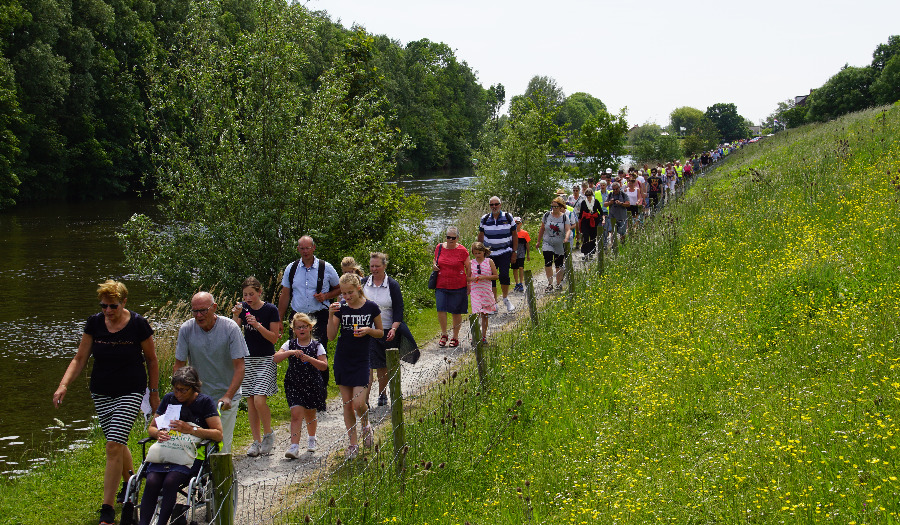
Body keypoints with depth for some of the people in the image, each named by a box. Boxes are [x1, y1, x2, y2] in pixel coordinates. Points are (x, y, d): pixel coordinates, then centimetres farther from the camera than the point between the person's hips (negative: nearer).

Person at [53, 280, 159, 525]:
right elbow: (80, 358, 1)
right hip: (101, 393, 4)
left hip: (130, 392, -4)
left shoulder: (138, 324, -12)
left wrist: (154, 393, 5)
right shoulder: (94, 323, -3)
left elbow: (151, 360, 0)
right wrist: (63, 385, -13)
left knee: (114, 446, -14)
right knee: (117, 443, 14)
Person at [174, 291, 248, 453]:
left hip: (227, 398, -2)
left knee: (222, 445, -5)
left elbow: (239, 367, -12)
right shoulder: (186, 329, -6)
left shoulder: (230, 328, -12)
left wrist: (228, 396, -22)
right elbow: (179, 365, 0)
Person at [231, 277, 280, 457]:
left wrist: (258, 325, -21)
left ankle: (268, 435, 7)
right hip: (248, 359, 4)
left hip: (265, 360, -4)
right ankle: (256, 441, 13)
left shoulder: (270, 310, -8)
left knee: (259, 400, -15)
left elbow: (274, 338, -9)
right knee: (250, 402, 5)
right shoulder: (243, 307, 2)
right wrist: (236, 316, -22)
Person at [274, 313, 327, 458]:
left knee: (310, 414, 14)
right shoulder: (290, 344, 3)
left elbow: (324, 366, -7)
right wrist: (290, 352, -23)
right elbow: (276, 358, -8)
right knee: (296, 413, -13)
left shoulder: (316, 346, 0)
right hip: (294, 385, 0)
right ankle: (294, 446, -18)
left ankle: (312, 439, 41)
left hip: (312, 384, 0)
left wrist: (309, 359, -21)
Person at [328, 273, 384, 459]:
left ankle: (366, 426, 23)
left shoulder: (371, 307, -5)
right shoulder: (340, 308, -2)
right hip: (343, 359, 2)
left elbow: (380, 333, 5)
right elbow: (331, 336, -5)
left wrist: (368, 330, -15)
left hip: (362, 360, -2)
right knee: (347, 404, 5)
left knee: (359, 403, -10)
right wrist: (331, 315, -18)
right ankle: (353, 442, 17)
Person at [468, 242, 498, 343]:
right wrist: (472, 279, -12)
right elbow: (467, 277, 11)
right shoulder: (471, 263, 5)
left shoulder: (489, 262, 1)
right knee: (476, 314, -10)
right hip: (475, 291, 0)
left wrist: (484, 277, -14)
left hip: (486, 290, 0)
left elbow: (496, 276, 0)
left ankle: (484, 336, 18)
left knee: (484, 314, 8)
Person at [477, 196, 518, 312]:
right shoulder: (485, 219, 4)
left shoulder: (508, 217, 1)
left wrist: (514, 252, 1)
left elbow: (514, 235, 6)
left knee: (504, 275, -13)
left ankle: (506, 299, 10)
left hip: (505, 252, -2)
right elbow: (481, 236, 11)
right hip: (489, 253, 2)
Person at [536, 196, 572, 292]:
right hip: (547, 243, 0)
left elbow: (568, 229, -11)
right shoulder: (547, 215, 3)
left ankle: (559, 284, 25)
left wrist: (566, 238, -31)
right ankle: (550, 284, -15)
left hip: (560, 245, 0)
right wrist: (538, 241, 16)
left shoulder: (564, 217, -2)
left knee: (559, 265, 8)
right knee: (548, 262, -18)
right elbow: (542, 229, 12)